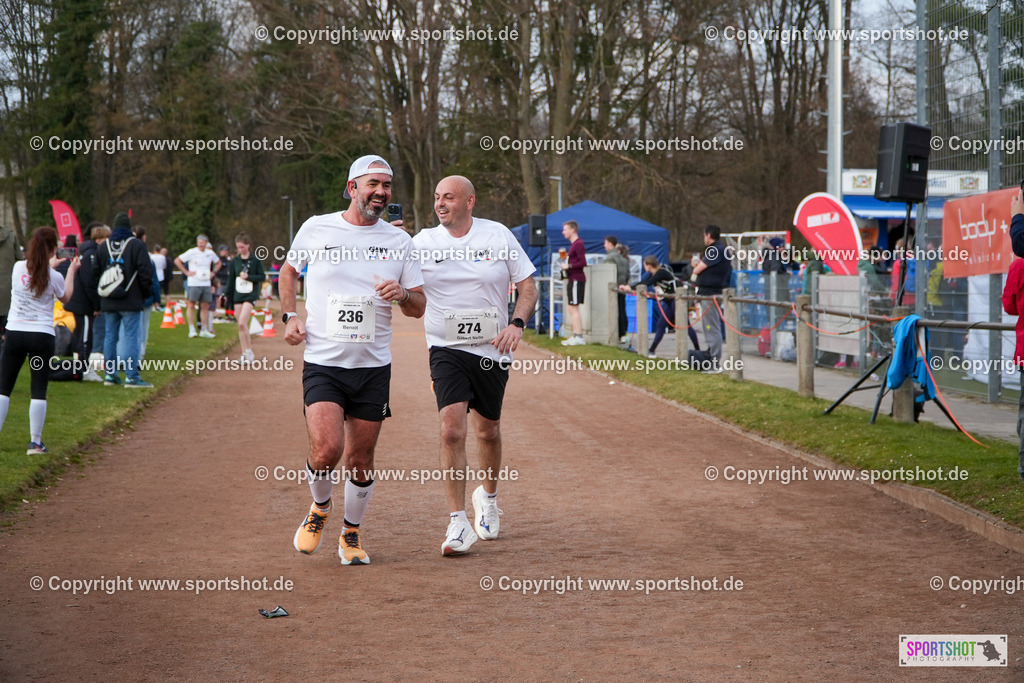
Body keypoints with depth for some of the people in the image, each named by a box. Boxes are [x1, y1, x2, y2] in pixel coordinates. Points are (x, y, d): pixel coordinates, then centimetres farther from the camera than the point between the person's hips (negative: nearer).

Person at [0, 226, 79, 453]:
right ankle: (35, 442, 4)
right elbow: (65, 298, 11)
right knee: (38, 390, 4)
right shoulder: (54, 276, -9)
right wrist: (71, 271, 22)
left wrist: (50, 265, 35)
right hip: (42, 336, -2)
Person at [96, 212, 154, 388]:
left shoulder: (103, 247, 9)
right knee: (131, 336, -4)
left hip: (108, 302, 5)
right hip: (131, 301, -5)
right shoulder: (136, 245, -7)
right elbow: (146, 271, -10)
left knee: (110, 336, 11)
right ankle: (132, 376, -8)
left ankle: (110, 374, 14)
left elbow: (96, 273, 12)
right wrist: (145, 294, 2)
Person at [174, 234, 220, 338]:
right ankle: (192, 329, -3)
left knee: (205, 306, 5)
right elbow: (177, 261, -3)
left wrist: (213, 272, 12)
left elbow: (218, 263, 28)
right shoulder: (192, 252, -5)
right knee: (191, 305, -6)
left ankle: (204, 330, 11)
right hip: (193, 283, -4)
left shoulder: (210, 253, 9)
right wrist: (186, 272, -7)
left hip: (206, 283, 4)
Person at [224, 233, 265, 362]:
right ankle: (244, 353, 11)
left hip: (250, 295, -4)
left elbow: (262, 277, 1)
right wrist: (228, 299, 11)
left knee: (242, 323, -18)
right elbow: (230, 281, 12)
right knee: (241, 325, 4)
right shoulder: (234, 262, 8)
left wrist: (248, 277, -13)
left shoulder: (255, 260, -1)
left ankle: (249, 351, -8)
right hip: (237, 296, 4)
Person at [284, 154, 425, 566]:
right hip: (322, 362, -2)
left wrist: (402, 295, -14)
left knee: (360, 461, 4)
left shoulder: (399, 241, 6)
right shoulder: (316, 229, 2)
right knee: (326, 449, -18)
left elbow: (419, 307, 8)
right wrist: (290, 316, 5)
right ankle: (320, 508, 13)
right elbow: (289, 271, 20)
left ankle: (351, 533, 27)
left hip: (373, 366, 2)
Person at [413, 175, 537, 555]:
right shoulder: (423, 243, -1)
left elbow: (527, 286, 4)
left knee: (488, 431, 14)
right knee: (452, 430, -17)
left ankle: (488, 496, 42)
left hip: (492, 350, 1)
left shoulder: (498, 235, -1)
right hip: (447, 349, -1)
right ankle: (458, 524, -14)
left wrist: (517, 323, -13)